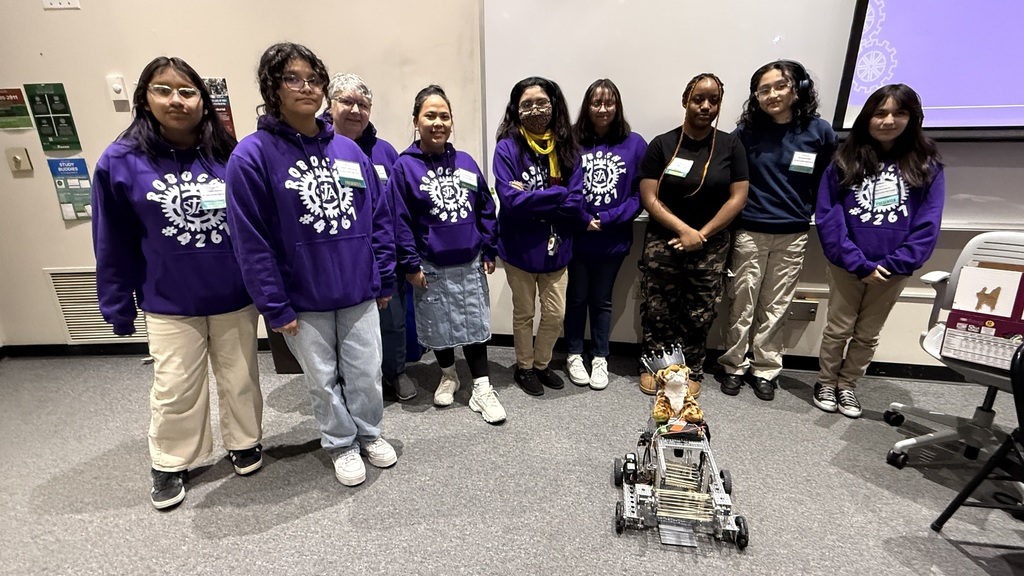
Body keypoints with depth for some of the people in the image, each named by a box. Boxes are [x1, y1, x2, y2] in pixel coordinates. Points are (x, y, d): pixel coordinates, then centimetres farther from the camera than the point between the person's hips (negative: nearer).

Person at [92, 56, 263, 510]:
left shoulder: (228, 156, -5)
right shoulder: (121, 162, -7)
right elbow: (113, 244, 0)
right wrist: (118, 306, 3)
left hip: (235, 297, 1)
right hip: (170, 304, 0)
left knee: (240, 378, 15)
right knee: (175, 389, 12)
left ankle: (244, 442, 38)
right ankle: (170, 464, 35)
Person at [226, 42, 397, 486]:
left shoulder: (349, 150, 2)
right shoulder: (252, 155, -9)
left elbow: (380, 219, 5)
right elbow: (250, 241, -11)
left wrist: (385, 279, 3)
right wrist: (274, 307, -11)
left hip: (359, 292, 3)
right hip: (303, 300, -2)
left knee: (366, 372, 14)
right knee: (323, 378, 14)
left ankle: (369, 433, 39)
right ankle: (342, 444, 37)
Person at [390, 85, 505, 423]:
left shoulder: (466, 162, 3)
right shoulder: (405, 166, -7)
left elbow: (486, 209, 7)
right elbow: (400, 220, -9)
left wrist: (489, 250, 4)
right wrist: (410, 264, -10)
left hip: (470, 263, 3)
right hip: (431, 267, -2)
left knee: (475, 324, 7)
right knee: (439, 327, 12)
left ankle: (482, 389, 19)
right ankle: (448, 376, 37)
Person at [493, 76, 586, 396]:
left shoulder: (564, 146, -1)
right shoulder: (508, 148, -12)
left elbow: (575, 199, -8)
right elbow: (510, 201, -22)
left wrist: (532, 197, -20)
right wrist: (558, 195, -19)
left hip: (556, 246, 3)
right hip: (520, 247, -3)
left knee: (555, 314, 12)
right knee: (524, 313, 15)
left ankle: (542, 364, 38)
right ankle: (524, 367, 37)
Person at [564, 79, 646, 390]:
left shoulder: (634, 144, -3)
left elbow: (641, 193, -4)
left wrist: (608, 219, -14)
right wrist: (582, 220, -15)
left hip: (614, 239, 1)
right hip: (576, 237, 0)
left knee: (602, 300, 14)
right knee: (577, 298, 13)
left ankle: (600, 358, 30)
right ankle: (574, 355, 31)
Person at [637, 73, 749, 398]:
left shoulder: (731, 145, 4)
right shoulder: (662, 145, 0)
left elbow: (738, 197, -1)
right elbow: (649, 197, -7)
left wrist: (702, 234, -10)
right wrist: (684, 229, -16)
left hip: (711, 246, 1)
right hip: (663, 242, -1)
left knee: (700, 315, 7)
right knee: (657, 311, 4)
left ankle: (692, 371, 26)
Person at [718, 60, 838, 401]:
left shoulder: (819, 132, 1)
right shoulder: (746, 132, -2)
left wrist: (816, 216, 4)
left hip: (793, 236, 1)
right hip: (748, 232, -1)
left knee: (776, 308, 10)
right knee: (742, 304, 5)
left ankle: (766, 369, 24)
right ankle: (735, 365, 20)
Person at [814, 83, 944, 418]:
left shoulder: (926, 165, -1)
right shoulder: (845, 161, -4)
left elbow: (928, 225, -4)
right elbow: (827, 216, -10)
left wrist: (892, 264, -15)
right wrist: (858, 264, -15)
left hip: (893, 271, 1)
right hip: (846, 266, -1)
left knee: (868, 335, 14)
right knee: (838, 329, 9)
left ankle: (847, 386, 30)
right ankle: (826, 384, 27)